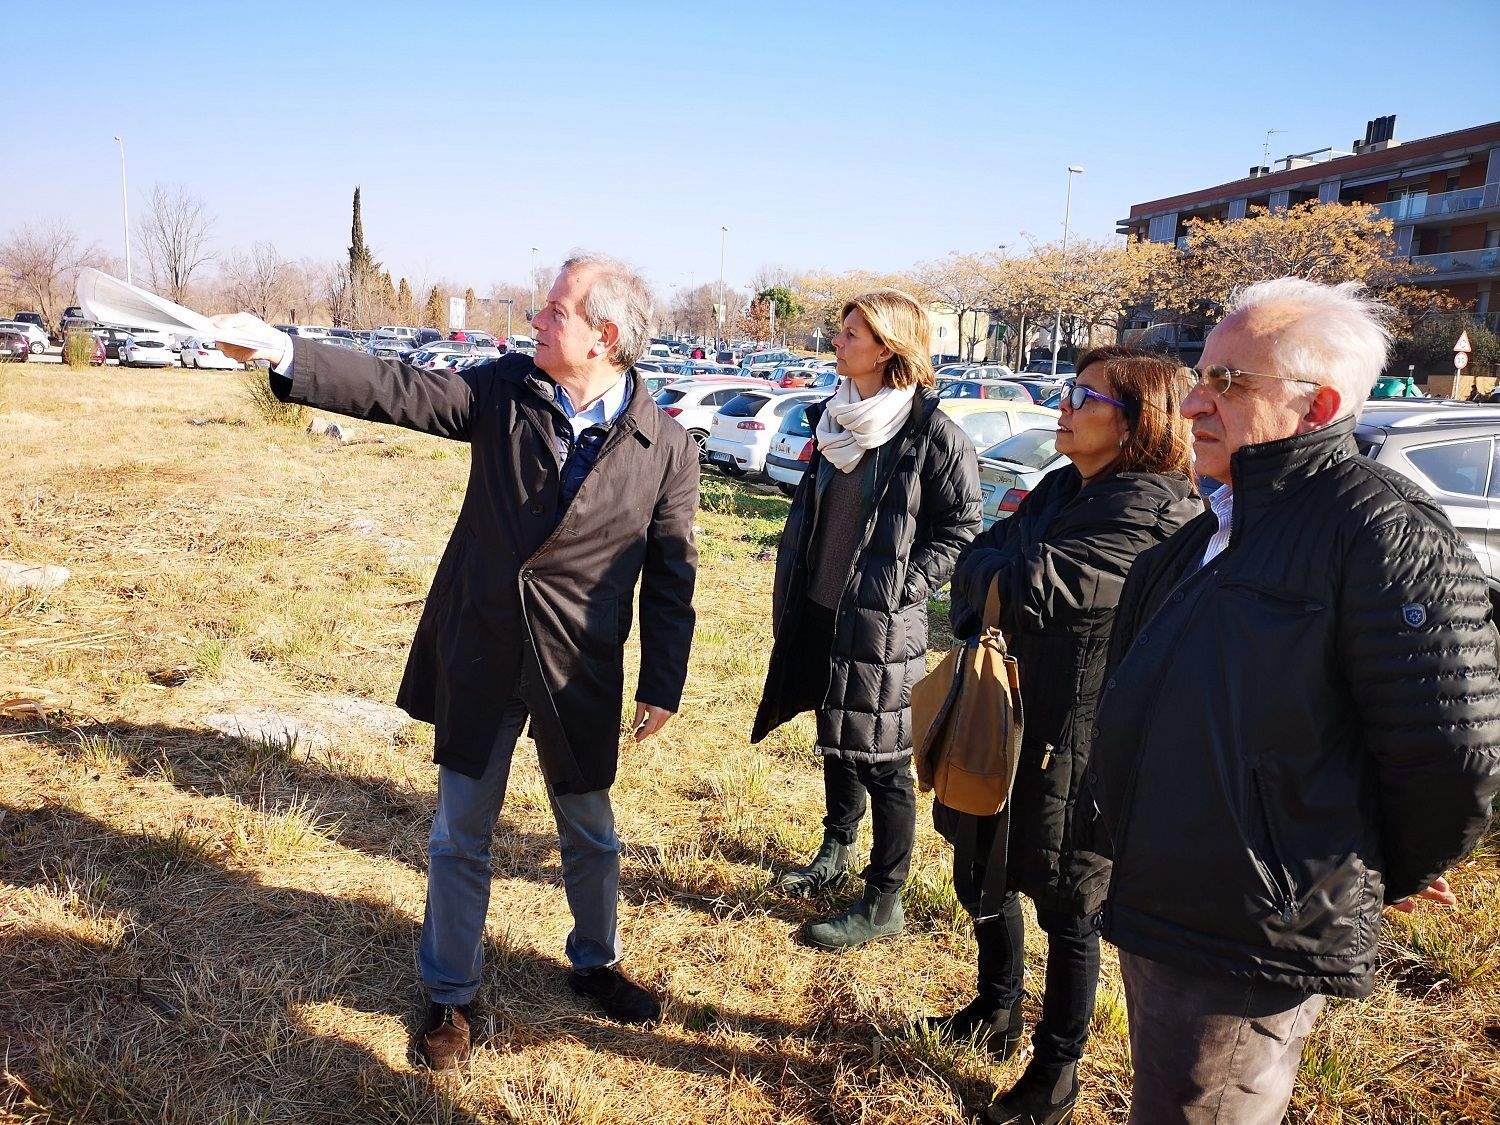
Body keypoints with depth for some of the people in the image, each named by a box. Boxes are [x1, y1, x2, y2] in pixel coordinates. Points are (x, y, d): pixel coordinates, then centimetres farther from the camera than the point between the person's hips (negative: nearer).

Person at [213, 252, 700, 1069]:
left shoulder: (666, 449, -10)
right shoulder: (505, 389, -4)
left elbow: (671, 577, -5)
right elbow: (398, 390, -8)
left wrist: (663, 686, -2)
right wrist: (283, 354, -19)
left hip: (578, 671, -1)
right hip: (479, 655, 2)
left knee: (589, 832, 17)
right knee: (460, 835, 13)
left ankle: (596, 964, 43)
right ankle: (449, 994, 33)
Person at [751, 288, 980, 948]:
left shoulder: (931, 434, -14)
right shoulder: (837, 420, 7)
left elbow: (962, 528, -9)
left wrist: (905, 586, -15)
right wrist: (792, 588, 13)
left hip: (881, 624, -7)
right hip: (820, 612, 7)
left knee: (880, 759, 3)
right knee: (836, 740, 21)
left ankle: (883, 903, 17)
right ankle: (835, 853, 41)